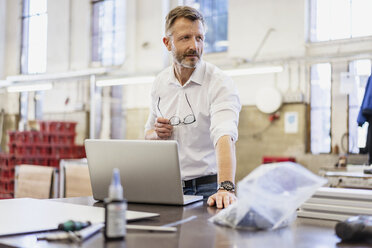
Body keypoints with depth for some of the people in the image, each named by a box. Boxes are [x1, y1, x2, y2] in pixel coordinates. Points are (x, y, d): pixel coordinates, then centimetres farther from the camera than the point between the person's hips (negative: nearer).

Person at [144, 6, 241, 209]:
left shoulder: (220, 84, -9)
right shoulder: (160, 83, 7)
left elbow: (224, 137, -25)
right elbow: (148, 134, 20)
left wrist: (226, 188, -40)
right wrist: (156, 133, -4)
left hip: (206, 189, -4)